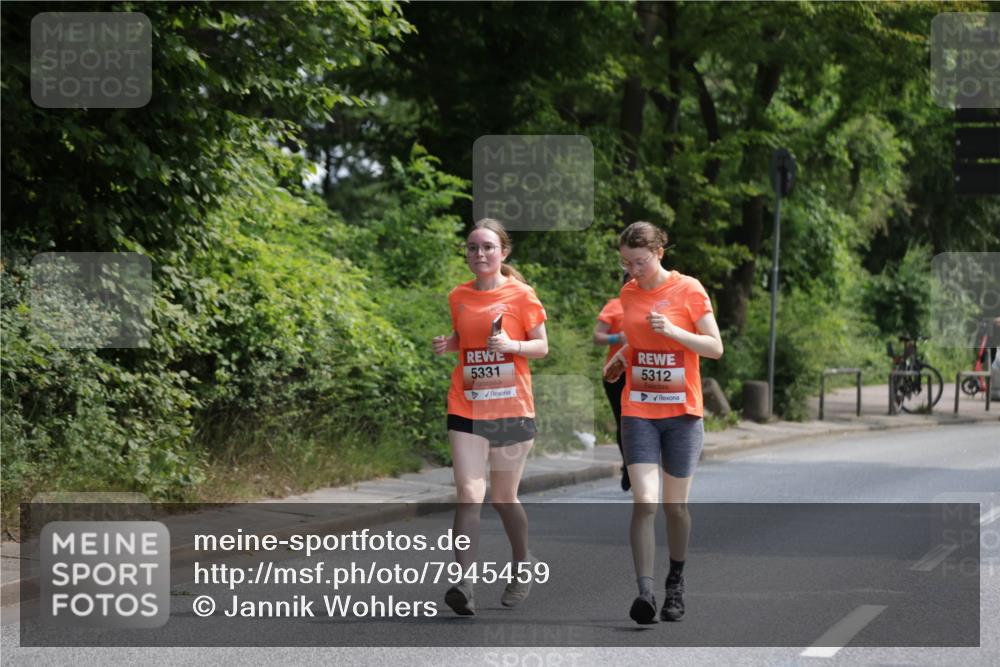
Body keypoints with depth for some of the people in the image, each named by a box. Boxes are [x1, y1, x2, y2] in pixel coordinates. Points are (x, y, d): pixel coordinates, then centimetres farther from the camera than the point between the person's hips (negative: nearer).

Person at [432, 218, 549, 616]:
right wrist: (447, 344, 0)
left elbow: (541, 346, 1)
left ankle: (522, 565, 34)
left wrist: (511, 345, -18)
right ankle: (464, 582, -21)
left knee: (503, 499, 8)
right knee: (469, 494, -12)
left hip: (511, 409, -2)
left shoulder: (521, 295, -4)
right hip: (466, 408, 2)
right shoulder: (459, 297, 7)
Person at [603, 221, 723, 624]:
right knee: (644, 501, -12)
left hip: (682, 413, -2)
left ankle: (676, 583, 27)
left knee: (676, 505, 6)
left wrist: (673, 332, -19)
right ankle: (645, 591, -18)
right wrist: (619, 359, 8)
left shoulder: (689, 290, -6)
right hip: (638, 413, 2)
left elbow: (715, 348, -7)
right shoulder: (628, 293, 6)